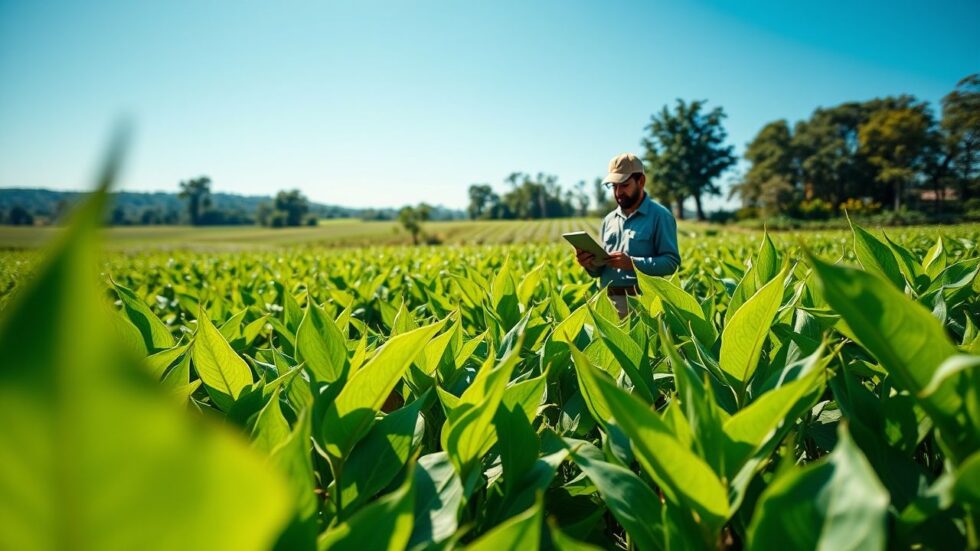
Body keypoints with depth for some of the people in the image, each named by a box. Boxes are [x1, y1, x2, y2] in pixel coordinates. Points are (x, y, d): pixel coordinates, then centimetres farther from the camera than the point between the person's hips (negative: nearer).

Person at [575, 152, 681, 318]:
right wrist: (591, 264, -3)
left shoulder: (659, 216, -1)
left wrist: (632, 263, -20)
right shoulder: (609, 220, 17)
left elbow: (671, 262, -9)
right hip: (607, 301, 5)